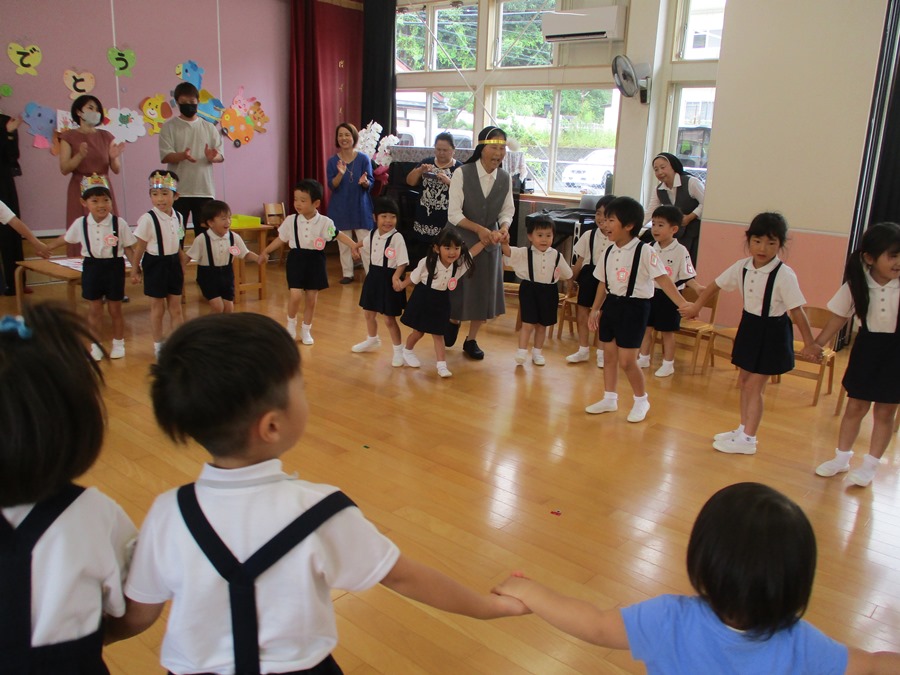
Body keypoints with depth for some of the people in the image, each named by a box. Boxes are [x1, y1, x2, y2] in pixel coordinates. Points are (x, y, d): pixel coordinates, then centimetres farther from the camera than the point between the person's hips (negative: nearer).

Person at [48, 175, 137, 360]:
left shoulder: (119, 223, -11)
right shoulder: (80, 224, -4)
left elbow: (128, 248, -6)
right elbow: (65, 239, 13)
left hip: (114, 267, -2)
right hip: (92, 267, 2)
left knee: (115, 309, 9)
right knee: (94, 310, 9)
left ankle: (118, 343, 25)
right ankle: (95, 345, 22)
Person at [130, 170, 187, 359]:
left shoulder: (178, 217, 1)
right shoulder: (147, 219, -15)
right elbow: (140, 247, -8)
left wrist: (182, 265, 12)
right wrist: (135, 269, -4)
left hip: (173, 264, 5)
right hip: (155, 264, -5)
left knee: (176, 307, 11)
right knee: (157, 308, 7)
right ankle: (158, 346, 21)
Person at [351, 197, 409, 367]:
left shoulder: (397, 238, -19)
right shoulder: (371, 236, 1)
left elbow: (402, 262, -20)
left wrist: (395, 277, -34)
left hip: (389, 280, -7)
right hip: (373, 277, 7)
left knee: (389, 319, -1)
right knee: (369, 313, 22)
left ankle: (398, 350, 16)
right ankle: (372, 340, 47)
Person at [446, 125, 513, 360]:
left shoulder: (505, 178, -2)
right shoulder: (462, 173, -15)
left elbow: (507, 211, 4)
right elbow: (454, 213, -16)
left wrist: (503, 228, -18)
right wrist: (479, 229, -27)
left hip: (490, 240, 4)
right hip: (461, 238, -3)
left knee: (484, 290, 7)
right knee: (457, 287, 5)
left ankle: (471, 341, 25)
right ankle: (453, 322, 39)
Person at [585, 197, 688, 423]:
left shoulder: (644, 251, -15)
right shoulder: (609, 252, 5)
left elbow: (663, 279, -19)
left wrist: (682, 304, -28)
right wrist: (594, 310, 17)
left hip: (634, 307, -7)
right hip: (611, 304, 7)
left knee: (627, 361, -5)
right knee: (608, 355, 13)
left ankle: (641, 401, 18)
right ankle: (609, 399, 29)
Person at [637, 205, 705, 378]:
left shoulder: (680, 251, -15)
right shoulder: (651, 249, 0)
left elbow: (687, 276, -14)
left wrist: (697, 288, -28)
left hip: (669, 296, -5)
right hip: (651, 293, 5)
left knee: (667, 331, 5)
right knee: (646, 327, 14)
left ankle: (668, 365, 18)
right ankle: (644, 359, 30)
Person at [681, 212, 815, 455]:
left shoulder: (784, 275, -22)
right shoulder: (742, 267, -5)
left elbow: (796, 310, -20)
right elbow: (715, 285, 9)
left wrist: (809, 343, -17)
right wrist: (696, 307, 17)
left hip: (772, 332, -6)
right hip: (749, 326, 6)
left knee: (754, 385, -2)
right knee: (744, 381, 15)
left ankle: (747, 440, 10)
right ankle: (744, 429, 31)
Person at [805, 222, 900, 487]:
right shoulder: (857, 285, -10)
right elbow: (840, 317, -1)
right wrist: (816, 344, -5)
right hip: (867, 346, 2)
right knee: (856, 406, 11)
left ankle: (870, 465, 21)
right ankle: (842, 458, 27)